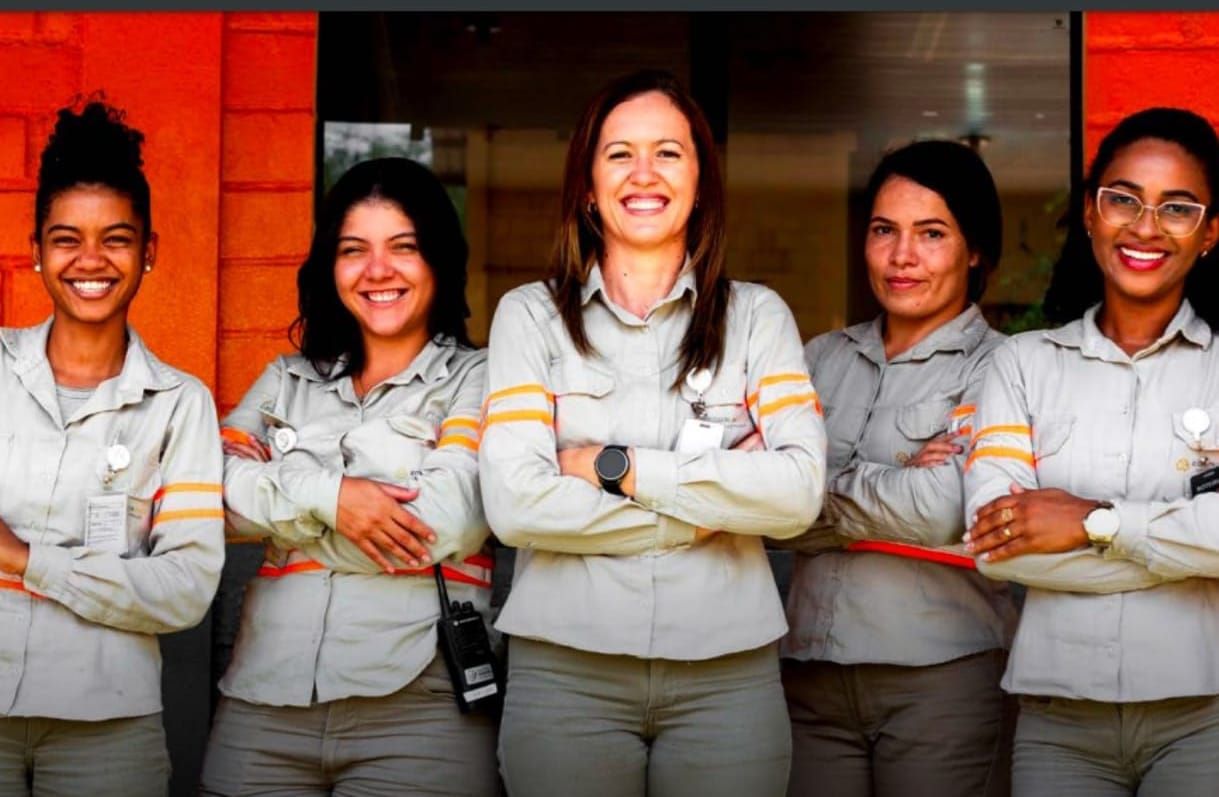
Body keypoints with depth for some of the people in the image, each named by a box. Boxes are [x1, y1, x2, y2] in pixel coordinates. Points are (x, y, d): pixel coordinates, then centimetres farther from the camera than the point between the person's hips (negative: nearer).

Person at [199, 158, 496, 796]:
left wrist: (267, 495, -4)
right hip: (264, 703, 3)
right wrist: (323, 494, -11)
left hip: (417, 710, -3)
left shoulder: (477, 379, 5)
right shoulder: (287, 381, 17)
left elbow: (443, 525, -10)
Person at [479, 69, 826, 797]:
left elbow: (799, 493, -8)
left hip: (729, 669, 1)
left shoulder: (757, 315, 6)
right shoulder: (531, 315, 3)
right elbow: (516, 504, -10)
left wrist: (617, 466, -10)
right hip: (566, 668, -1)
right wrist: (718, 500, -7)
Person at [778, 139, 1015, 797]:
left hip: (938, 674, -4)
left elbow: (943, 512, -16)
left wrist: (814, 490, -2)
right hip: (812, 667, 4)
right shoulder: (824, 358, 12)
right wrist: (894, 480, -12)